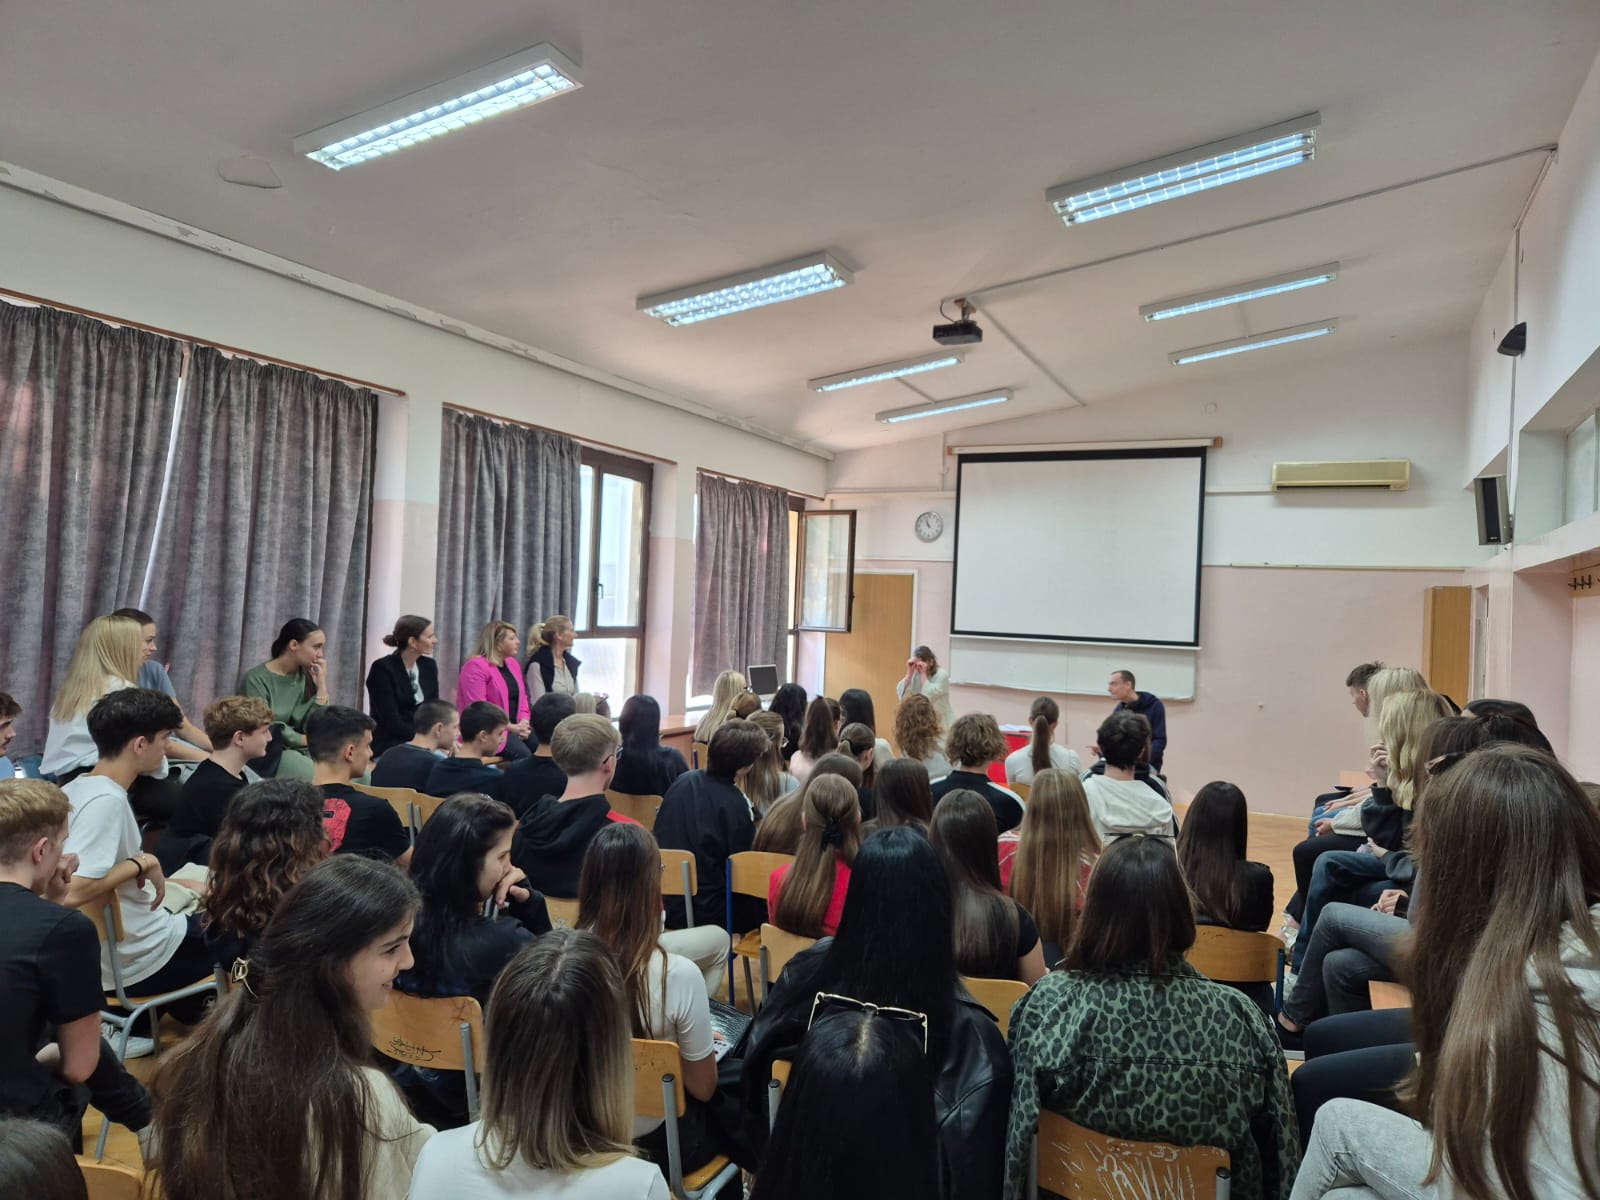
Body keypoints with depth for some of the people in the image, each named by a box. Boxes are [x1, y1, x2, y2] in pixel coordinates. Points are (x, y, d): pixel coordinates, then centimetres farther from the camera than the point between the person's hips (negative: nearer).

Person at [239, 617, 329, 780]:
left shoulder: (306, 677, 8)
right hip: (270, 754, -5)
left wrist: (321, 686, -6)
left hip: (300, 753, 6)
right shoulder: (256, 679, -10)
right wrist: (304, 740, -5)